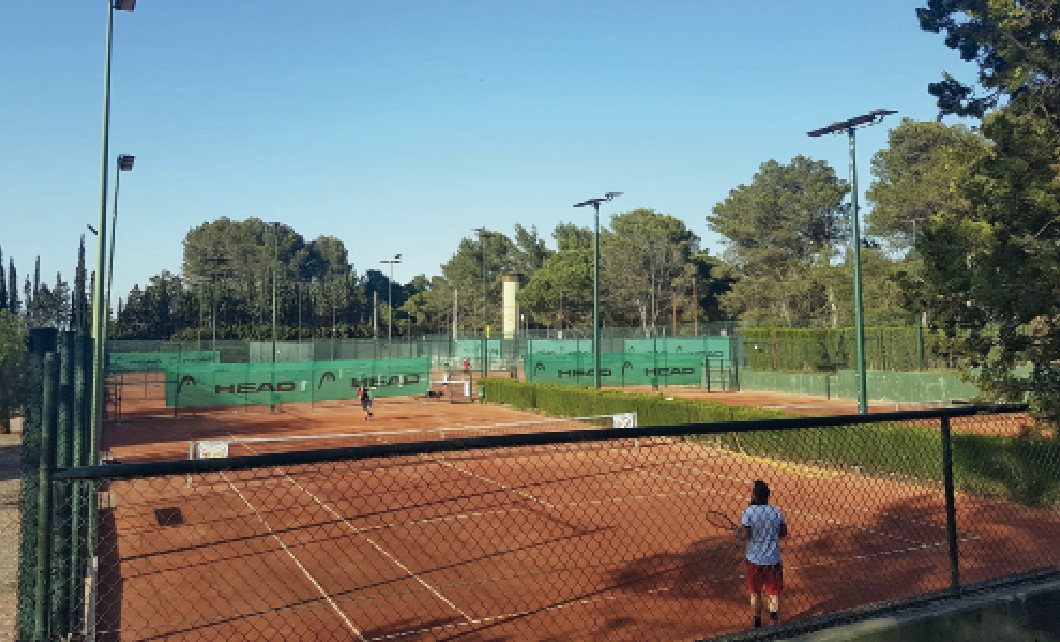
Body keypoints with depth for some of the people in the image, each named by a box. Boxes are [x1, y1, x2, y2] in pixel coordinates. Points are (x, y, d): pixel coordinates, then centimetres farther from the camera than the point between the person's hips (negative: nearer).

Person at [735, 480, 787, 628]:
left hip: (755, 560, -2)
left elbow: (745, 536, -19)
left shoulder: (749, 512, -15)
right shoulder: (776, 512, -4)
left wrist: (737, 531, 2)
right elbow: (783, 533, 6)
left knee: (755, 594, 16)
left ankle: (757, 625, 25)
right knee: (774, 594, 11)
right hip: (773, 560, 2)